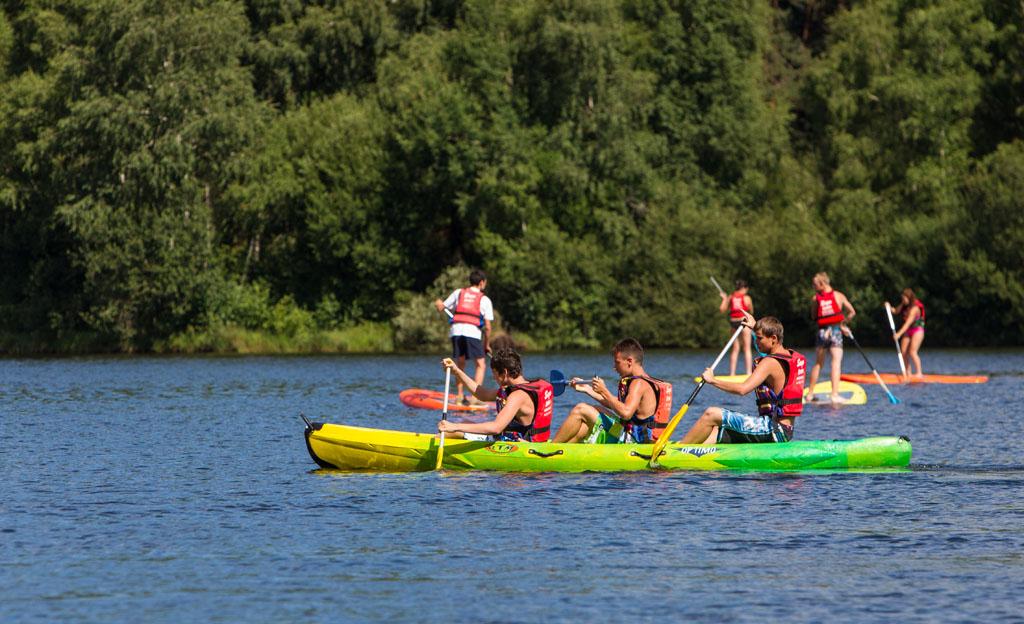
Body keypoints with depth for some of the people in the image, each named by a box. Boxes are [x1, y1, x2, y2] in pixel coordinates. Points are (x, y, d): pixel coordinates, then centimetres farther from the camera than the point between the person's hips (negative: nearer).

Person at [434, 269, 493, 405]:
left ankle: (459, 396, 18)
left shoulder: (458, 293, 16)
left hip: (456, 331, 3)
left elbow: (441, 308, 17)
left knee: (460, 364, 19)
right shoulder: (485, 300, 11)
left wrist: (438, 303, 41)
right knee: (480, 365, 5)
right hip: (473, 332, -3)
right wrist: (487, 345, 18)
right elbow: (487, 327, 7)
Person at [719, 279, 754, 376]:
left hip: (733, 322, 4)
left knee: (735, 349, 11)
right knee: (747, 349, 1)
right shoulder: (747, 298, -4)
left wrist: (724, 299, 17)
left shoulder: (730, 297, 5)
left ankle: (732, 373, 8)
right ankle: (749, 372, -4)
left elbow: (722, 310, 2)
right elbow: (751, 311, 5)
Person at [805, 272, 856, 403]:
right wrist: (843, 322, 18)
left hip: (822, 332, 2)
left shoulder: (816, 298, 3)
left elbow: (814, 316, 11)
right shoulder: (839, 296, 3)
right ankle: (835, 394, -17)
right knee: (836, 362, -6)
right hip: (835, 330, -2)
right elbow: (852, 312, 5)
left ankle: (810, 393, 20)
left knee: (818, 363, 14)